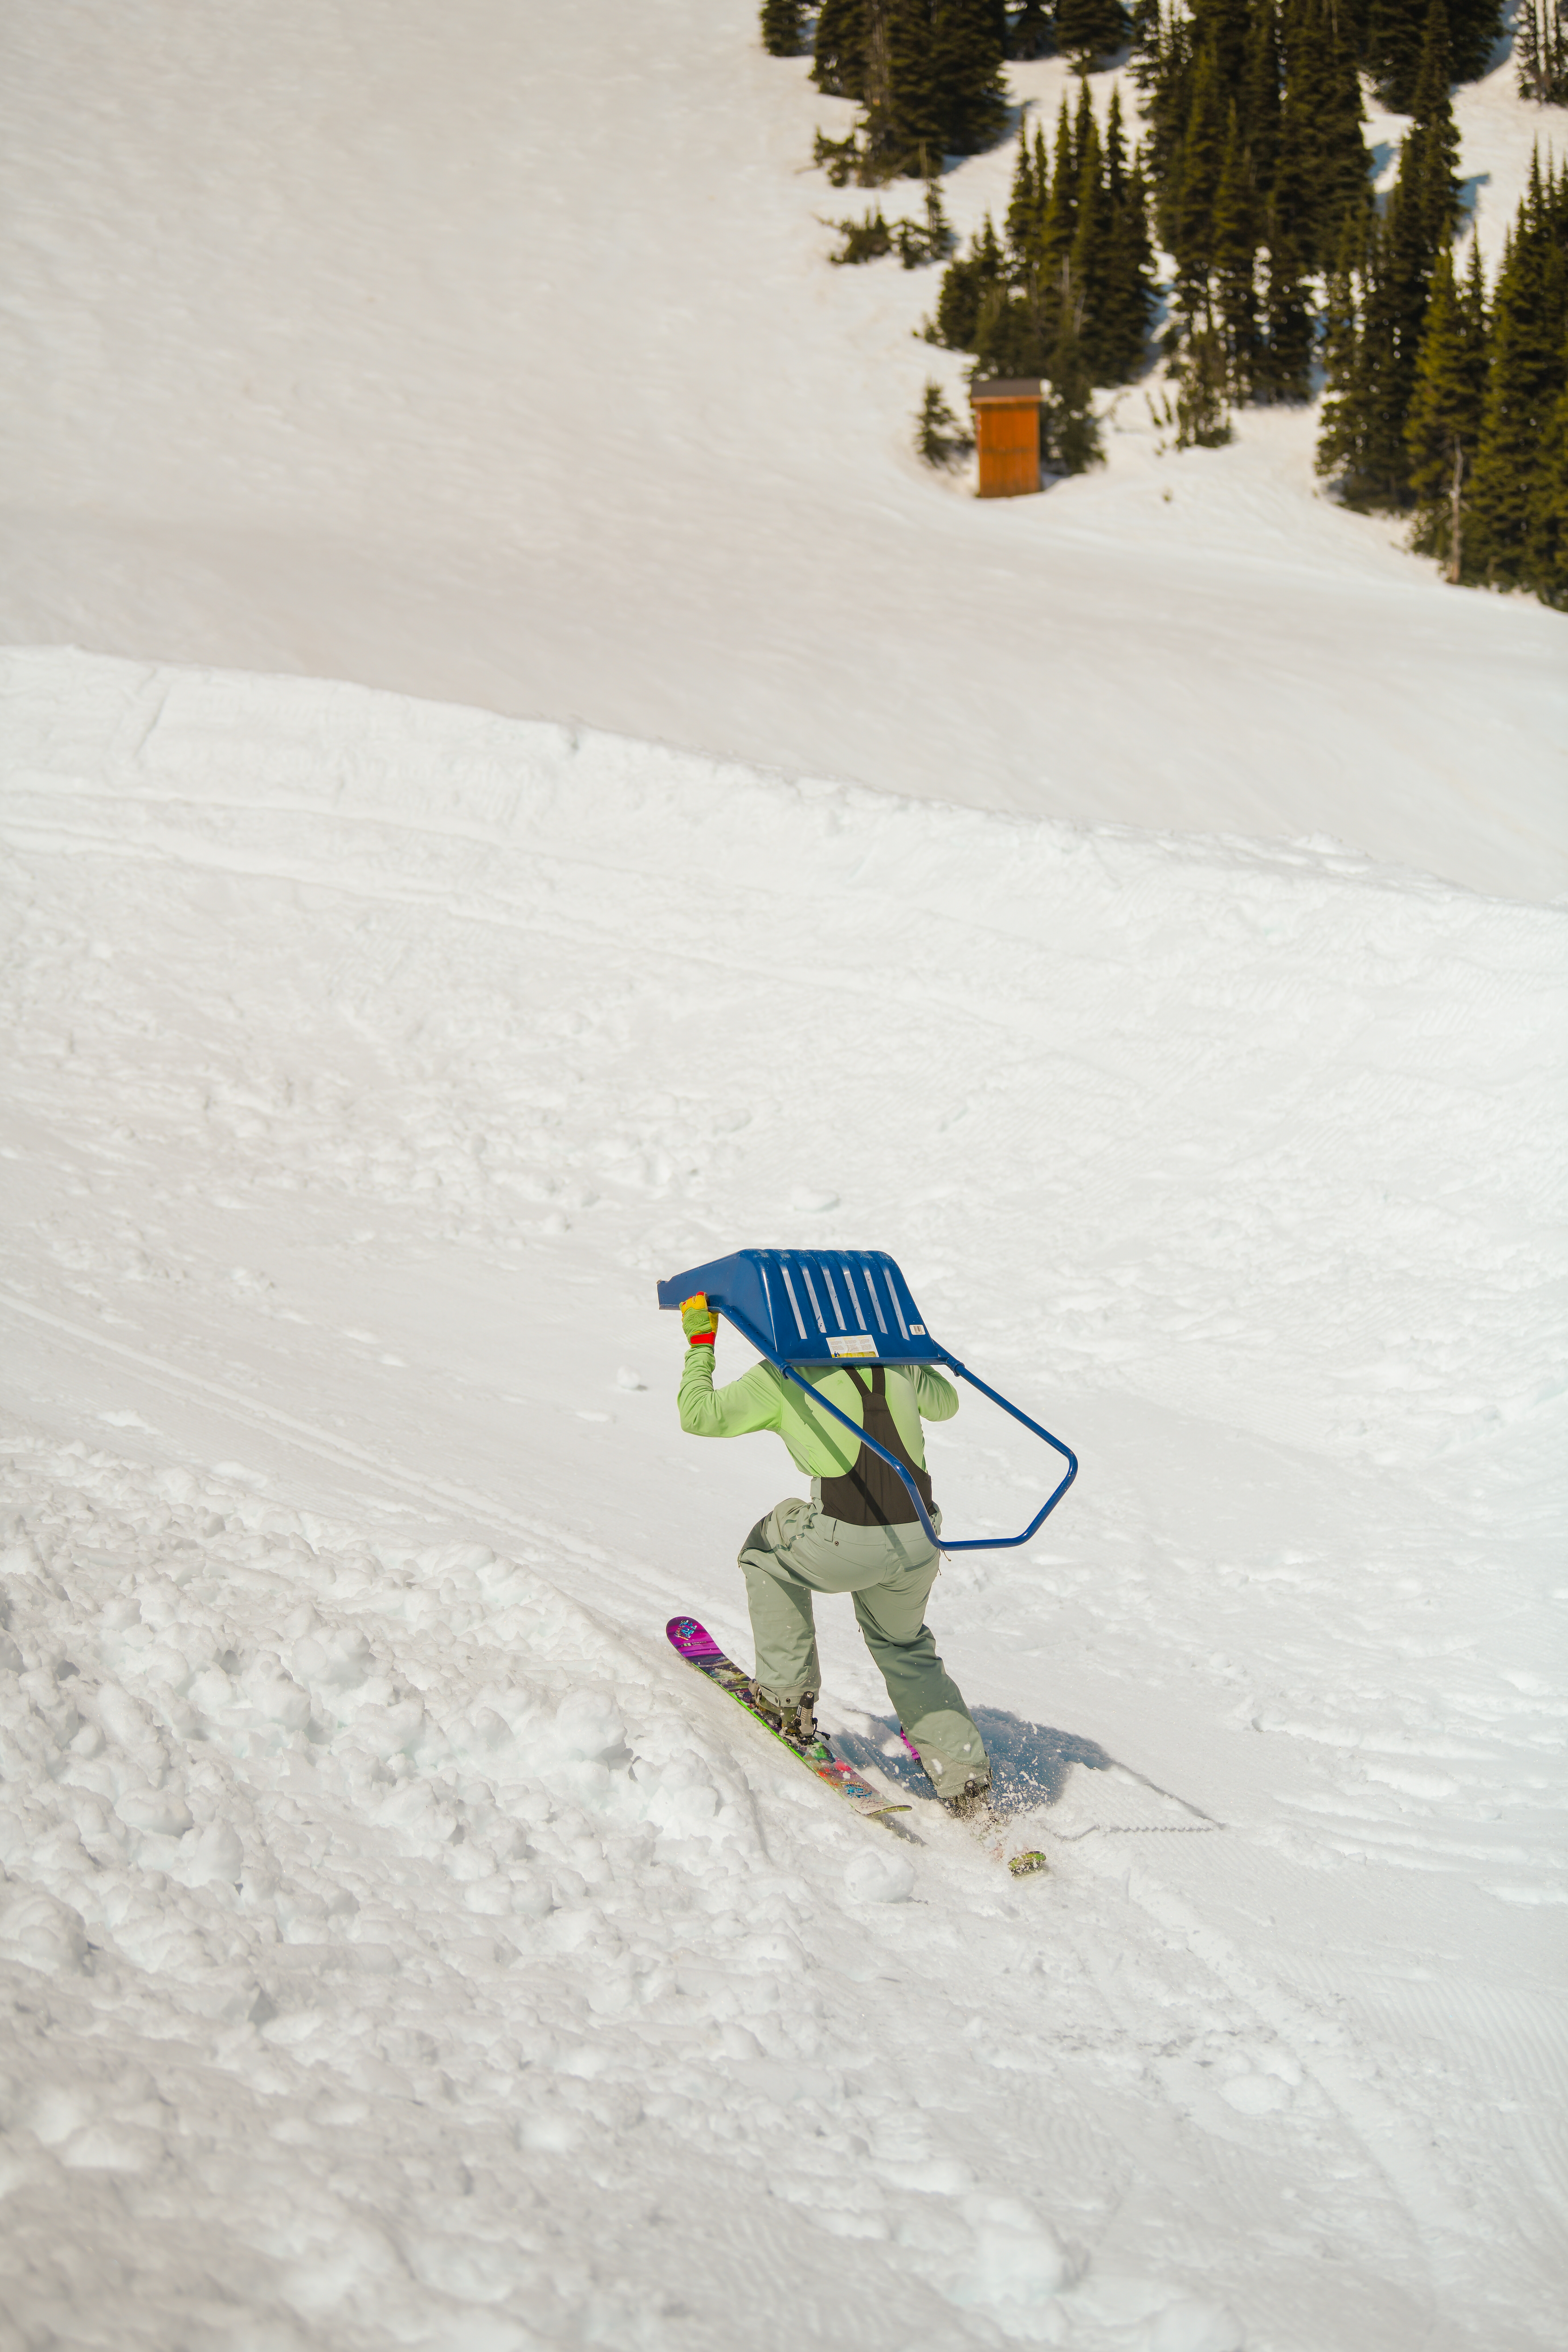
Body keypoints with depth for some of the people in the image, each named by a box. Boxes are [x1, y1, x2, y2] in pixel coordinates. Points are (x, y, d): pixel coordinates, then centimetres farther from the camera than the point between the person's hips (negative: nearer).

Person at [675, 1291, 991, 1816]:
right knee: (904, 1648, 32)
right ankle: (964, 1778, 25)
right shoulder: (894, 1365, 18)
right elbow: (945, 1403, 37)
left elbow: (699, 1416, 3)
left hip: (847, 1545, -5)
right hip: (920, 1544, 5)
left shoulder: (782, 1375, 4)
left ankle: (788, 1695, 26)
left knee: (770, 1546, 28)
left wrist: (700, 1344, 16)